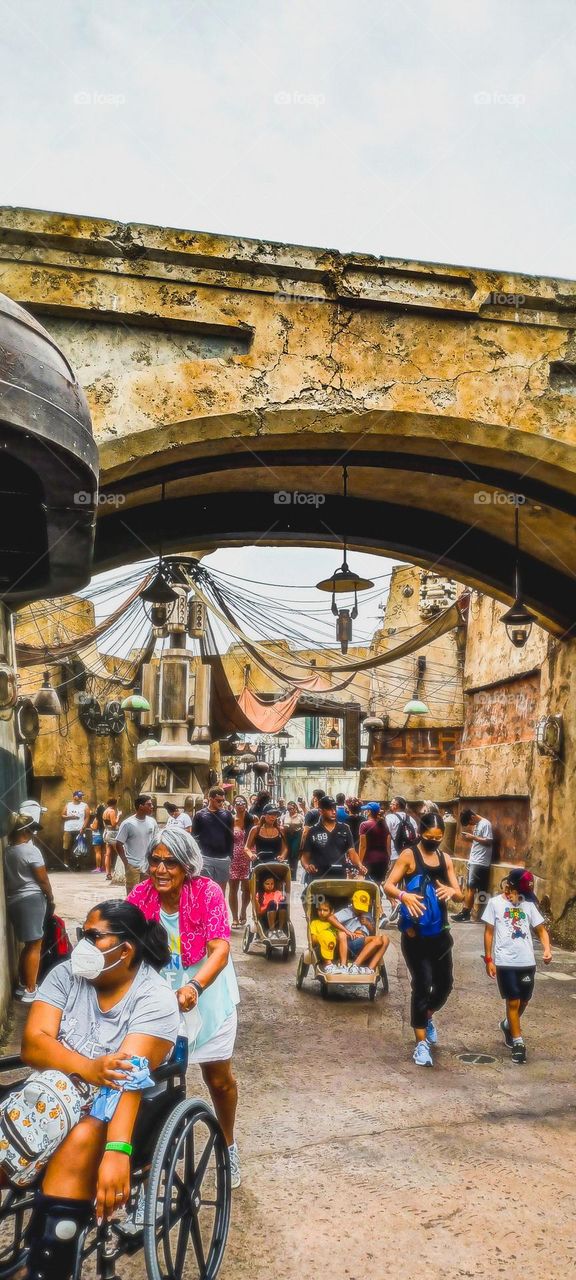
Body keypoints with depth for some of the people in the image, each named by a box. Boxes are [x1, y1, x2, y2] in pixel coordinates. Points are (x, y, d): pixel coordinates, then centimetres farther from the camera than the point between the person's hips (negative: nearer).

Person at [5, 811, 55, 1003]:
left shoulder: (7, 851, 8)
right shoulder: (31, 850, -14)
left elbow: (8, 878, 13)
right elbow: (43, 880, -11)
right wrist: (51, 898, 4)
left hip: (13, 901, 8)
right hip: (31, 900, -8)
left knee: (28, 944, 18)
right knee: (34, 945, -2)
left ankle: (22, 985, 24)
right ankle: (30, 991, -1)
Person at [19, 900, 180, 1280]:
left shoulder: (155, 998, -12)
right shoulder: (66, 974, 0)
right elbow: (32, 1044, -12)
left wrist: (117, 1151, -41)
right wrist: (88, 1068, -31)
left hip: (120, 1109, -4)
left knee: (82, 1138, -36)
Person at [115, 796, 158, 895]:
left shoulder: (152, 822, 2)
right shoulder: (128, 824, -11)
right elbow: (119, 845, -7)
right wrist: (126, 862, -8)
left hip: (149, 865, 4)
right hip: (133, 866, -4)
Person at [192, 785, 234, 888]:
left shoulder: (227, 815, 7)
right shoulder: (200, 815, 2)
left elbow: (230, 837, 10)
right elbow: (195, 837, 2)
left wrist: (230, 856, 4)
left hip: (224, 859, 2)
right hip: (205, 859, -2)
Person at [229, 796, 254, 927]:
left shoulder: (251, 820, 2)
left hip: (248, 859, 1)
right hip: (234, 859, -1)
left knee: (247, 888, 4)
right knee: (233, 888, 1)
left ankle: (243, 912, 29)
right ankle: (235, 918, 10)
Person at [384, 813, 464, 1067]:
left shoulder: (445, 858, 8)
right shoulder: (409, 856, -7)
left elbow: (460, 895, 6)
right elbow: (388, 886, -14)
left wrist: (451, 891, -18)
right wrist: (404, 895, -35)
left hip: (439, 931, 5)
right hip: (415, 933, -5)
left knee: (445, 983, 13)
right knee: (422, 984, -7)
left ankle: (428, 1017, 44)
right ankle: (421, 1044, 4)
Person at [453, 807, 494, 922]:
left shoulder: (485, 824, -11)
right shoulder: (477, 825, 16)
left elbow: (489, 841, -18)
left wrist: (473, 837, -17)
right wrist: (469, 838, 4)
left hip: (480, 862, -9)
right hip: (473, 861, 9)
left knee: (471, 887, -6)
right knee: (469, 887, 7)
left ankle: (466, 913, -2)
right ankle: (465, 912, 9)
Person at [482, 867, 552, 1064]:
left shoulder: (528, 904, 5)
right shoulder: (495, 903, -3)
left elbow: (541, 929, 10)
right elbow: (489, 932, 0)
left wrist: (547, 949, -8)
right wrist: (488, 960, -5)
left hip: (527, 962, 4)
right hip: (505, 962, -4)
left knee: (524, 1000, 14)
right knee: (513, 1001, -1)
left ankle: (508, 1025, 41)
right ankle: (518, 1042, 10)